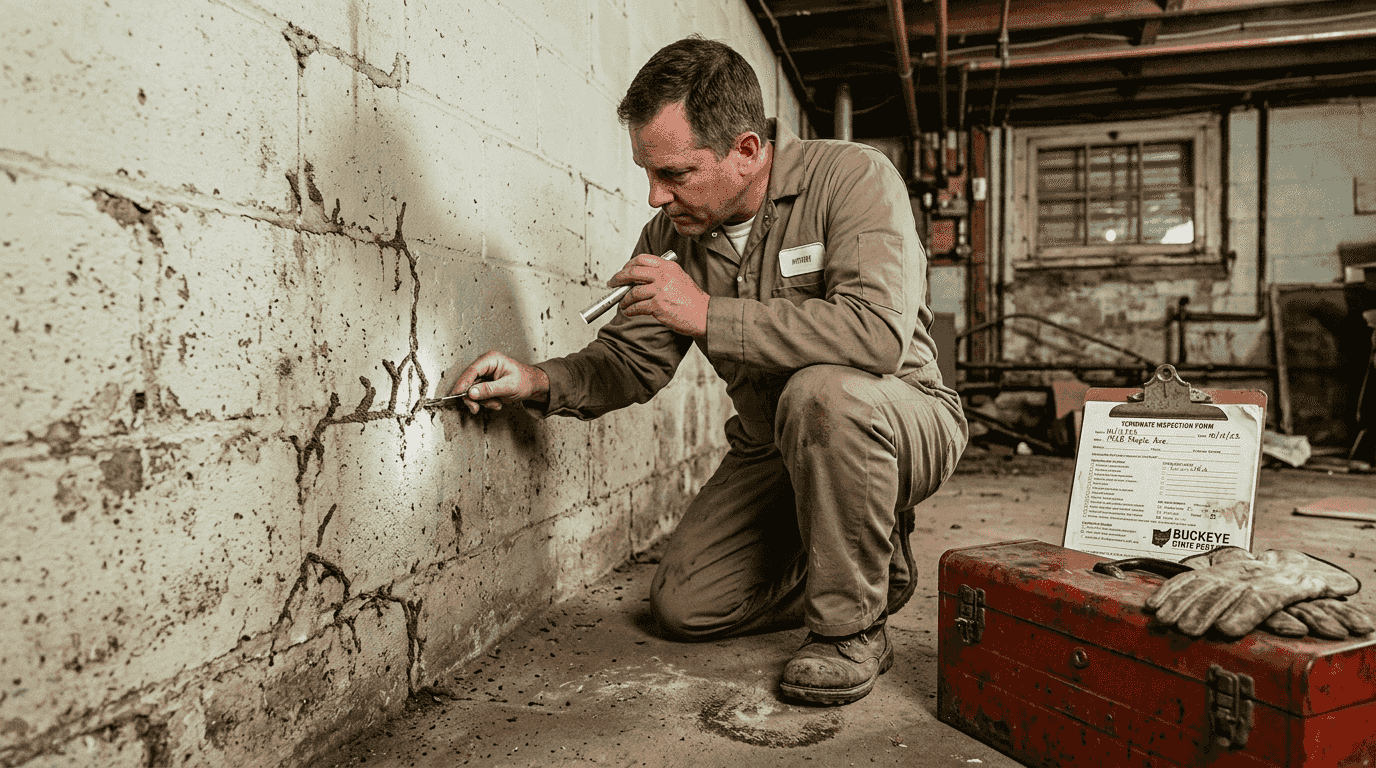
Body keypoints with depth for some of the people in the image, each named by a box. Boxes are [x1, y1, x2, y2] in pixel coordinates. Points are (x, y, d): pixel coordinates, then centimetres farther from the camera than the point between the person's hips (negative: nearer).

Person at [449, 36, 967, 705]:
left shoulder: (853, 177, -22)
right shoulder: (672, 231, -3)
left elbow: (877, 332, -38)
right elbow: (630, 361, 3)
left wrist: (707, 312, -34)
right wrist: (540, 381, -17)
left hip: (904, 419, -5)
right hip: (773, 451, 6)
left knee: (822, 392, -39)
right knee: (682, 607, -1)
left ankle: (852, 627, -16)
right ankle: (872, 565, 18)